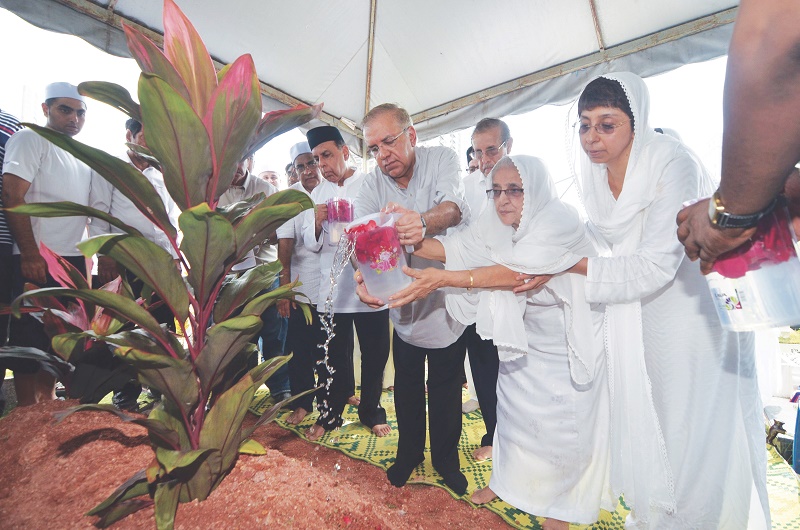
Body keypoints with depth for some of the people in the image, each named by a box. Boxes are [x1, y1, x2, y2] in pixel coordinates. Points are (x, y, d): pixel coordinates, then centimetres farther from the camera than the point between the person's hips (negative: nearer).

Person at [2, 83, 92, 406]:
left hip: (73, 261, 7)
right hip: (37, 262, -7)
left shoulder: (82, 157, 18)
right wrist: (30, 254, -19)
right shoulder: (31, 139, -3)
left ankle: (47, 403, 25)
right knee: (31, 338, 0)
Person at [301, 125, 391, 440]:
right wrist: (317, 222, -13)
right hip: (332, 288, 3)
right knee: (336, 355, 14)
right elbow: (311, 244, 7)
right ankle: (332, 413, 33)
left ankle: (371, 411, 32)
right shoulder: (317, 194, 10)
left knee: (375, 354, 10)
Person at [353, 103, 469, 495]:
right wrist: (362, 277, -39)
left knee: (445, 388, 13)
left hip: (445, 298, -2)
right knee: (407, 386, 17)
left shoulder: (442, 159, -12)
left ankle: (446, 459, 39)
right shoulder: (371, 184, -5)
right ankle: (409, 451, 43)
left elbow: (454, 206, -32)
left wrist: (422, 220, -55)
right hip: (402, 304, 2)